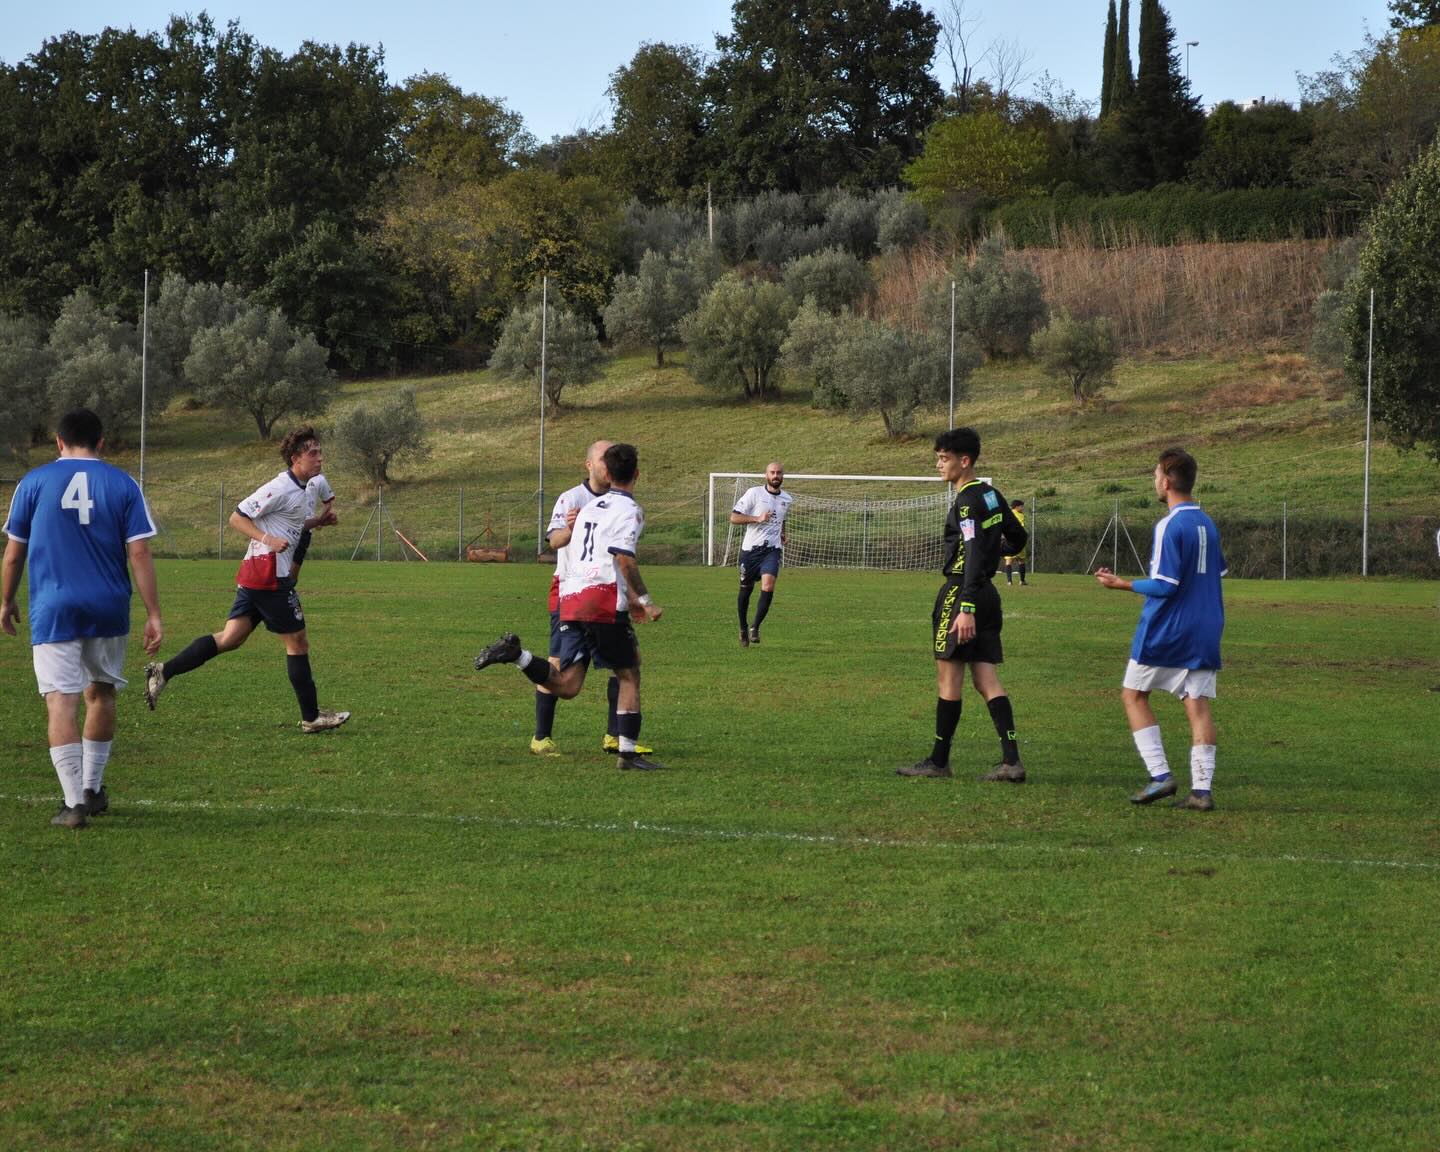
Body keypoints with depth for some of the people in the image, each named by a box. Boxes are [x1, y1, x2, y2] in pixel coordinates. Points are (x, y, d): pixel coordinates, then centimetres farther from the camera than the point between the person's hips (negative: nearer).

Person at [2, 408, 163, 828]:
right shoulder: (123, 485, 3)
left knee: (61, 703, -5)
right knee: (101, 694, 19)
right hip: (108, 611, 2)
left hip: (53, 609, -2)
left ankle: (74, 802, -13)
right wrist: (153, 615, -2)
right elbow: (139, 553, -3)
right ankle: (93, 789, 27)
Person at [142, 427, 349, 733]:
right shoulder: (281, 488, -14)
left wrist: (318, 522, 15)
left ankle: (164, 671, -2)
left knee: (230, 638, 5)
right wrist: (268, 540, -25)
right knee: (298, 643, 0)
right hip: (269, 575, -10)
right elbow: (237, 518, -13)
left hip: (253, 576, 10)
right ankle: (311, 717, 8)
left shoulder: (300, 489, 16)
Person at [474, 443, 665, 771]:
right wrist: (646, 602, -11)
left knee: (567, 686, 4)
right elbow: (625, 560, -16)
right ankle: (628, 752, 0)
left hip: (571, 597, 7)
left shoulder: (590, 507, 22)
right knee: (629, 675, 4)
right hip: (603, 600, -7)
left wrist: (628, 598, 35)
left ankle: (515, 654, -12)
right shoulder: (629, 510, -3)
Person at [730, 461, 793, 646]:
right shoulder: (754, 493, -4)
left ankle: (755, 628, -8)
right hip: (750, 548, -2)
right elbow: (734, 517, -7)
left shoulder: (787, 499, 11)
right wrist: (757, 518, -18)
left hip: (772, 549, 2)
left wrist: (783, 535, 11)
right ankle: (743, 628, 29)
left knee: (768, 586, -20)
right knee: (746, 589, 8)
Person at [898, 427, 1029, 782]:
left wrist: (966, 609, -27)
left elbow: (973, 555, -22)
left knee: (948, 679, 0)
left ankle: (938, 761, 7)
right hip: (987, 592, 9)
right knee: (986, 680, 5)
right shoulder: (990, 494, 13)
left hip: (961, 591, -9)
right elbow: (1018, 538, 23)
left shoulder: (967, 500, -14)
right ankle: (1011, 761, -3)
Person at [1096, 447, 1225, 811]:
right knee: (1198, 705, 3)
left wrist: (1121, 584, -6)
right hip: (1205, 629, 7)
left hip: (1165, 631, -7)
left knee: (1134, 695, 8)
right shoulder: (1207, 524, 10)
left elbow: (1165, 585, -17)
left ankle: (1160, 775, -1)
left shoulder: (1169, 526, -14)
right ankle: (1201, 789, -4)